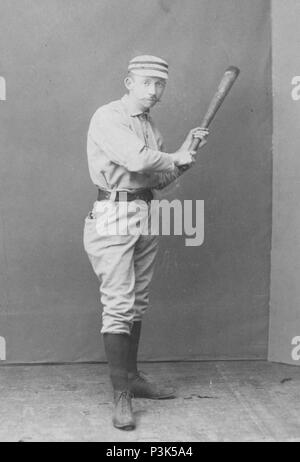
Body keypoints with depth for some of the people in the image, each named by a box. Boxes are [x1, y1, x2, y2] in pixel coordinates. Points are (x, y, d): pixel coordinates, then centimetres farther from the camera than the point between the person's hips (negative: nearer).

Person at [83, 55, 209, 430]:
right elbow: (136, 160, -24)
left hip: (146, 217, 8)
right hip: (114, 216, -8)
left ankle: (132, 377, 25)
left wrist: (186, 149, 5)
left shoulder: (150, 125, 17)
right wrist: (177, 158, -7)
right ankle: (121, 396, -5)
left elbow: (159, 180, 16)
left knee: (137, 303, 13)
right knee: (118, 306, -10)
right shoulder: (108, 117, -9)